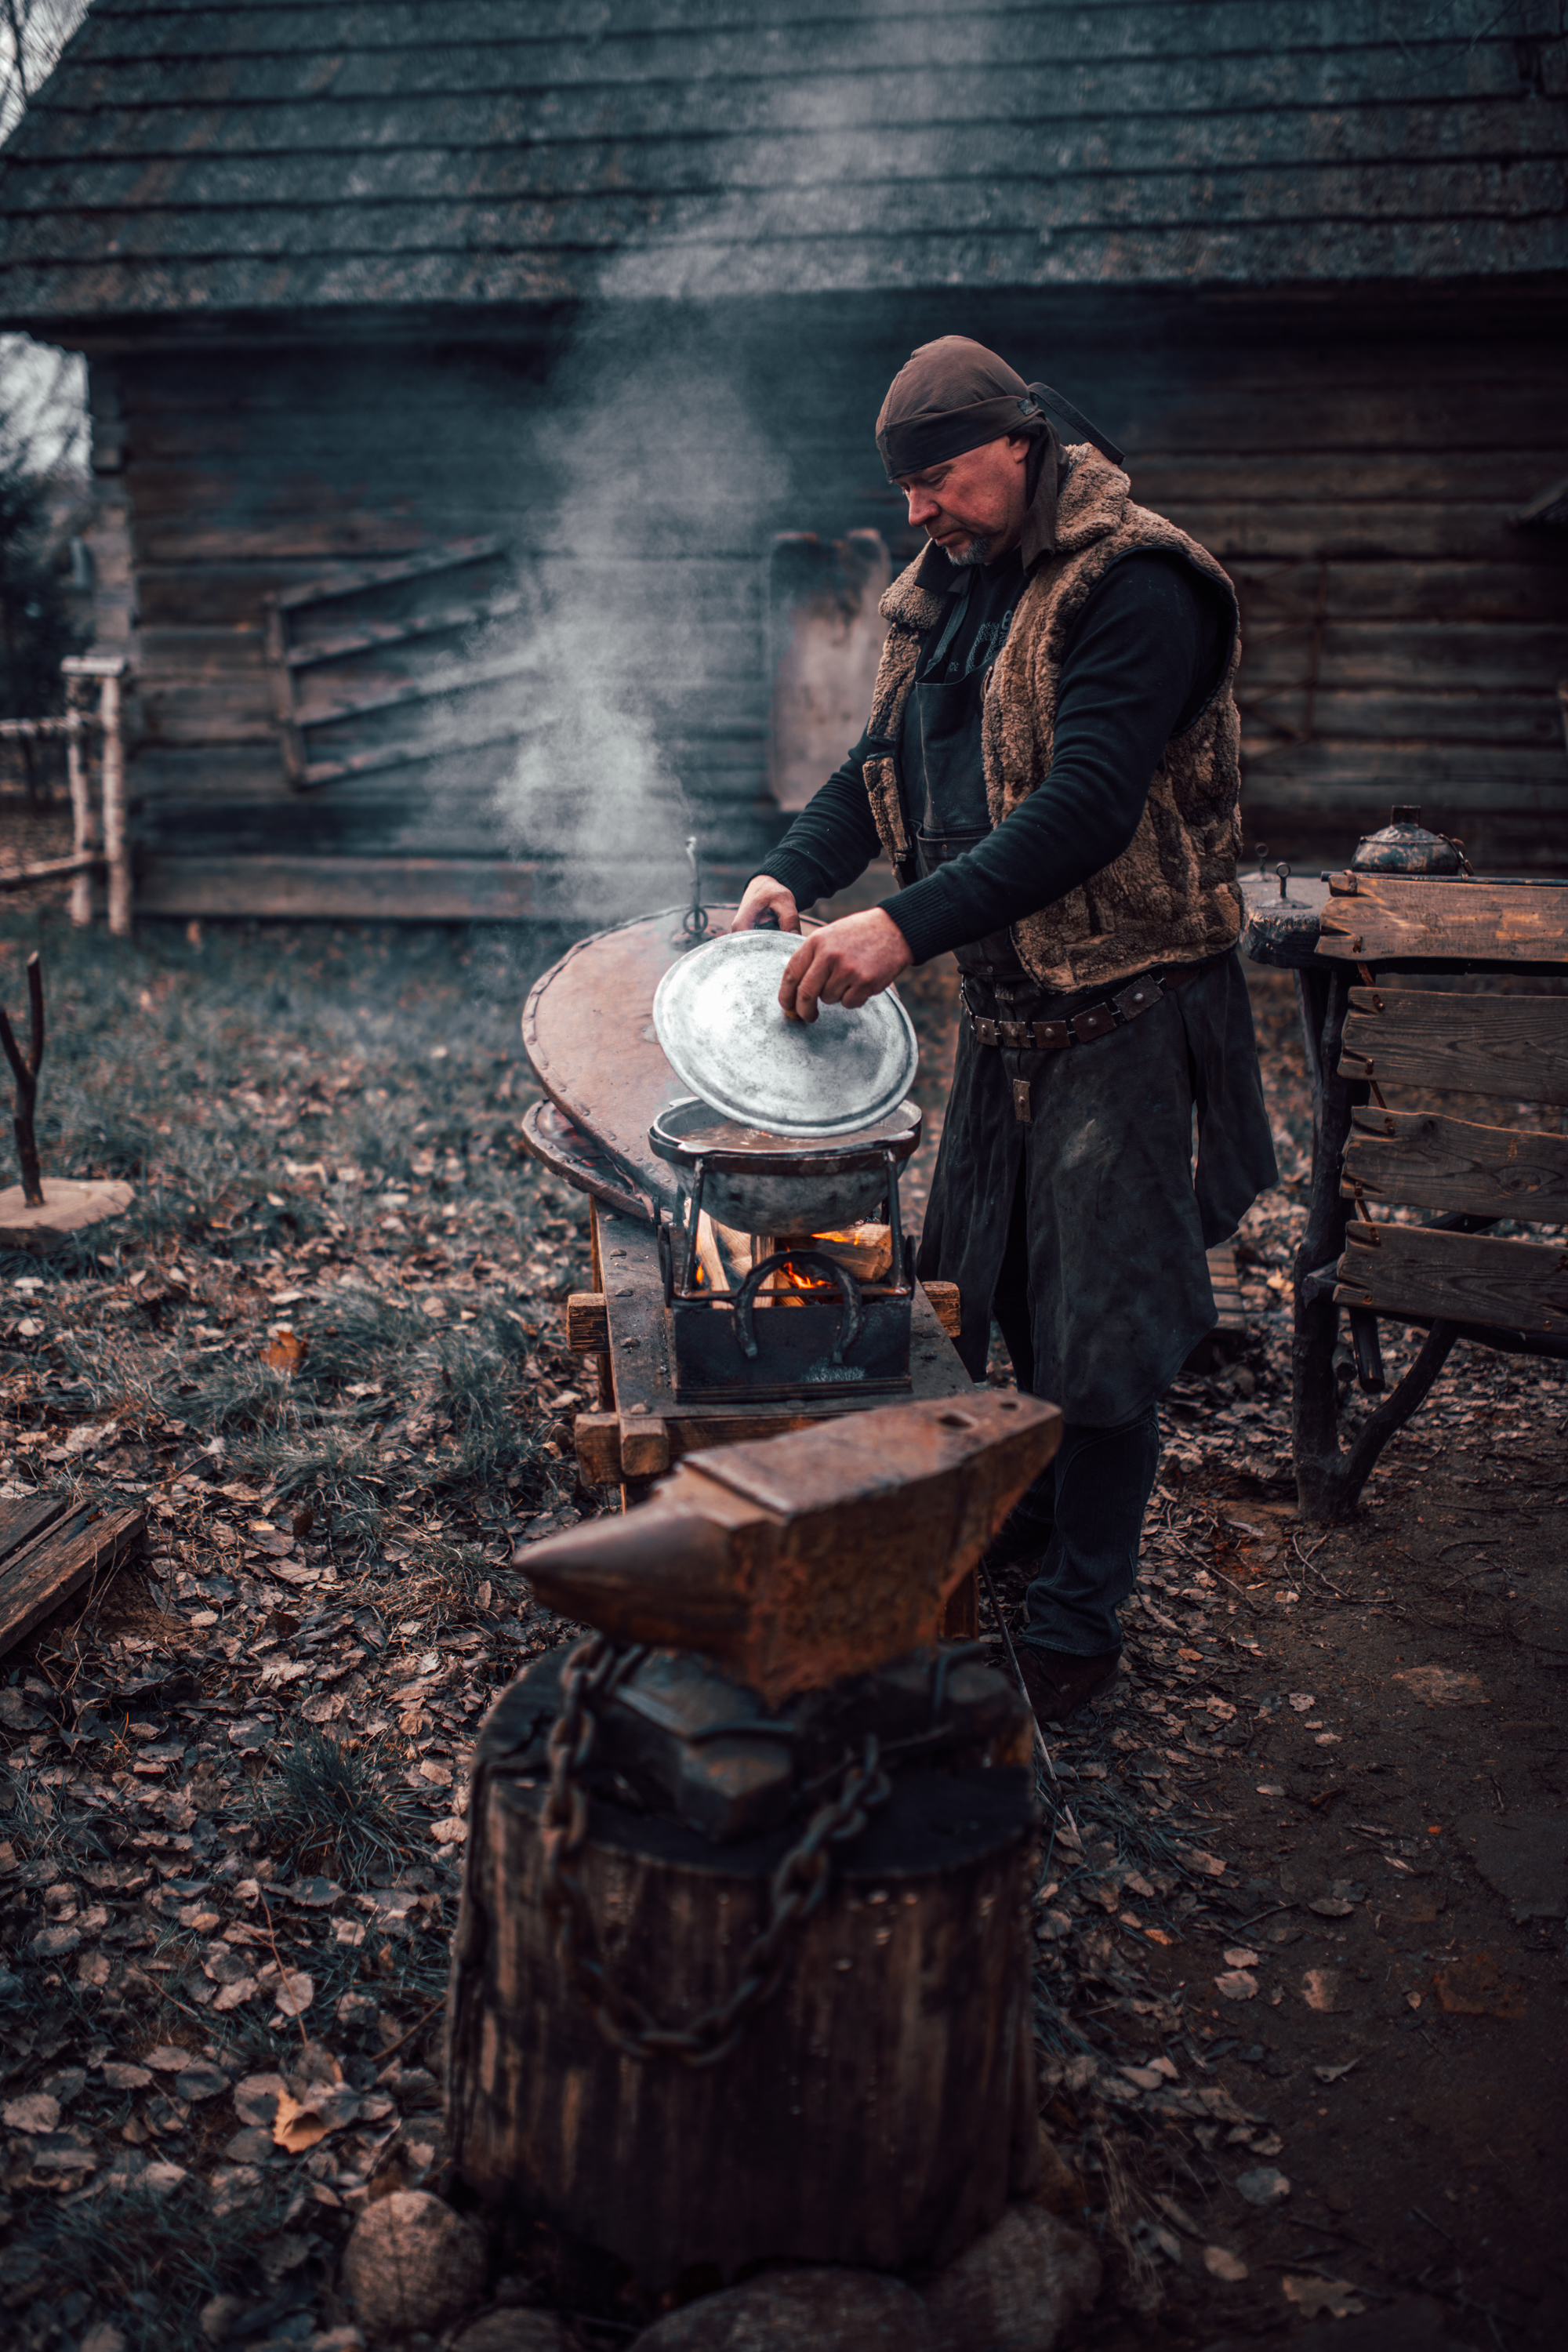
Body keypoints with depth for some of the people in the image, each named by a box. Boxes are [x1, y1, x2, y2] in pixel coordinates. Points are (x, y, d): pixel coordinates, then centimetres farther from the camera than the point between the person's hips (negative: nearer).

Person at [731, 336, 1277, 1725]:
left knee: (1098, 1333, -3)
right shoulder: (943, 594, 11)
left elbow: (1088, 805, -28)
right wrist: (790, 878, -7)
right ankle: (1023, 1521, 39)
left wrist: (908, 927, -35)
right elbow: (886, 765, 12)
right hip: (1000, 998, 8)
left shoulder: (1131, 586, -17)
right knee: (984, 1284, 17)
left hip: (1122, 1008, -8)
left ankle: (1078, 1628, 13)